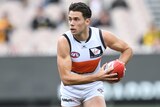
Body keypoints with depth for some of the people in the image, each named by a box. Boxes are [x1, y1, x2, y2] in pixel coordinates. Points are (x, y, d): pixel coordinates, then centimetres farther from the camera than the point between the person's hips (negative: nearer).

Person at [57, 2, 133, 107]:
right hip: (71, 90, 0)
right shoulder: (64, 41, -25)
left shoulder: (103, 36, -17)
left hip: (93, 88, 0)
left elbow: (127, 49, 1)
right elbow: (66, 78, -30)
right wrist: (97, 77, -38)